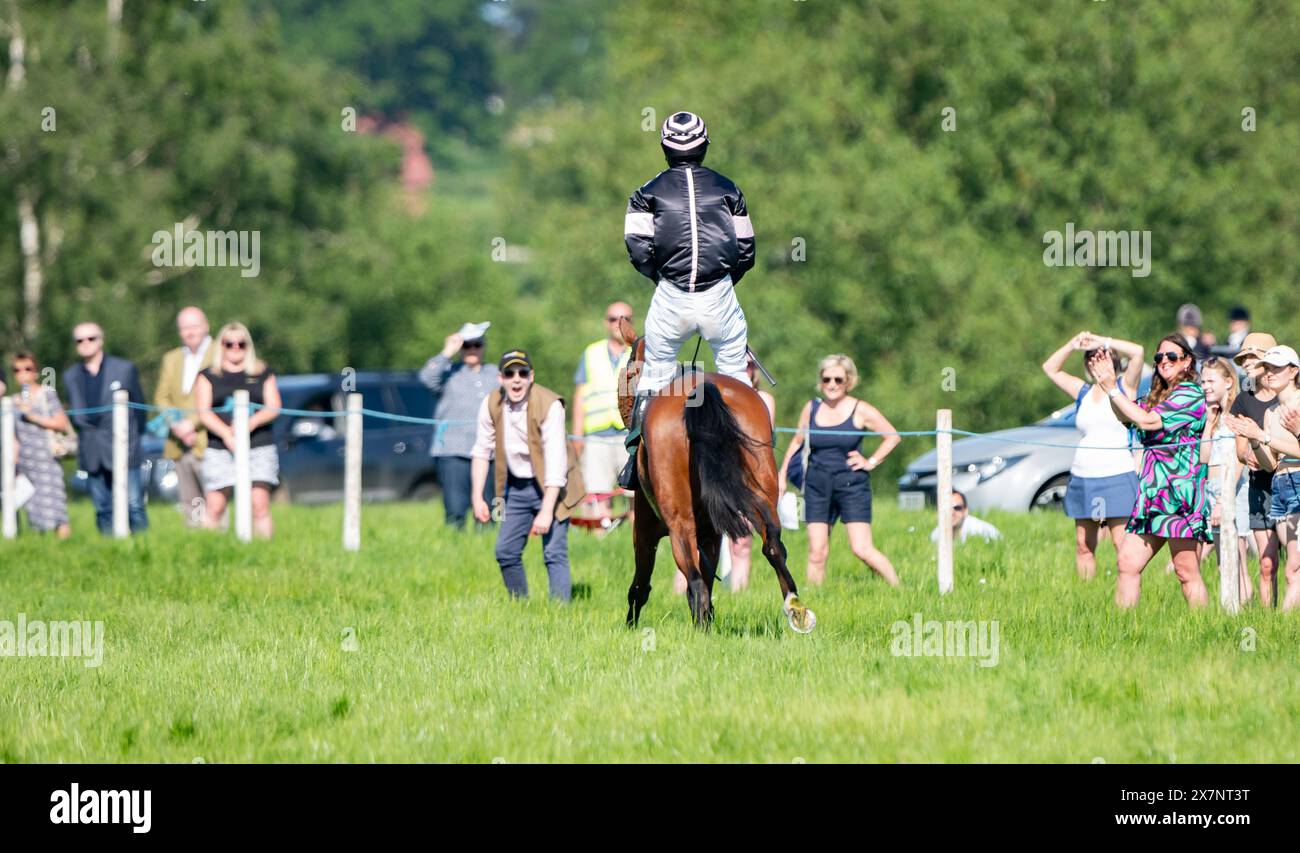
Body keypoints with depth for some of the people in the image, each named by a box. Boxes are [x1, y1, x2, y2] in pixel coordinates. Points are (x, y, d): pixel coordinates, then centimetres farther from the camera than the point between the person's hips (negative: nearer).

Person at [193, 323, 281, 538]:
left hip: (260, 447, 0)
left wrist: (252, 422, -13)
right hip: (220, 448, 0)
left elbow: (274, 407, 7)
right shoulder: (208, 375, 12)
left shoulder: (263, 374, 16)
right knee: (215, 506, -10)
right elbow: (204, 411, 2)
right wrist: (226, 433, -15)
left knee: (260, 504, -12)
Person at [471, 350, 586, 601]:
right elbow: (481, 451, 3)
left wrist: (546, 512, -29)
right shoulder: (492, 405, -8)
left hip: (551, 486, -6)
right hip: (517, 486, 6)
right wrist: (477, 498, -3)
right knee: (506, 552, 7)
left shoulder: (549, 406, -24)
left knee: (554, 552, -15)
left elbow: (555, 463, -26)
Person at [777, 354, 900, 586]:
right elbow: (797, 442, 20)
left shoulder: (860, 410, -2)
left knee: (862, 549, -12)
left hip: (852, 483, -3)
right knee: (817, 553, -2)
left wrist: (871, 462, -2)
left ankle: (898, 588, -2)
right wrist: (782, 475, 18)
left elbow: (893, 436, 4)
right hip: (818, 486, 3)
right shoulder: (811, 408, 7)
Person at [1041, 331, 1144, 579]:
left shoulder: (1124, 388, 4)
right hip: (1082, 478, 5)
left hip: (1117, 477, -5)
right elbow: (1050, 368, 19)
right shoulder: (1083, 392, 16)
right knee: (1084, 546, 4)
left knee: (1122, 544, -11)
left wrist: (1102, 342, -1)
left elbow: (1137, 352, -9)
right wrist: (1072, 345, 5)